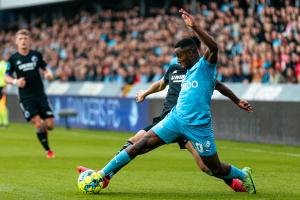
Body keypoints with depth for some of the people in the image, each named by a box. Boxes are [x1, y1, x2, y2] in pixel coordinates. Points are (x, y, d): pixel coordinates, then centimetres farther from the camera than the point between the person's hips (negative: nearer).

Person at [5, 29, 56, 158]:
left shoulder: (36, 55, 2)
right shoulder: (13, 59, -3)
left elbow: (45, 69, 14)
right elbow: (6, 77, 3)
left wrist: (48, 74, -9)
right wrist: (15, 82, -17)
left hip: (40, 95, 2)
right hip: (26, 98, -2)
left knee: (50, 125, -3)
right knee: (38, 124, -15)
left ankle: (42, 127, 34)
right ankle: (48, 150, 2)